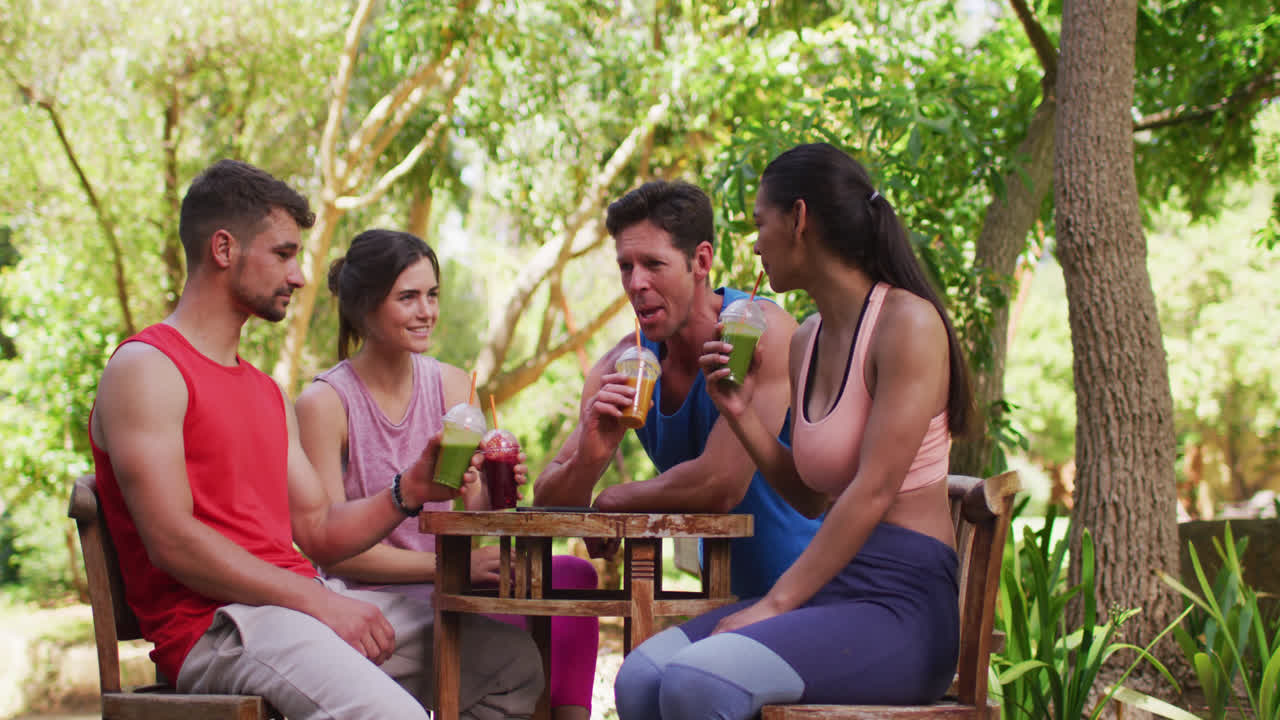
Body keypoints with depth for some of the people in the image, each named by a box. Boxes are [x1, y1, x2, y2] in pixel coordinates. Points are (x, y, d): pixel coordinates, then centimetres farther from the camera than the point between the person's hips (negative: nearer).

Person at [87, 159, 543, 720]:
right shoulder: (145, 370, -4)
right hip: (218, 625, -9)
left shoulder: (266, 391, 25)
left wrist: (406, 493, 2)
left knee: (512, 659, 1)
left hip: (304, 604, 9)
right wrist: (317, 600, -17)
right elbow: (171, 541, -15)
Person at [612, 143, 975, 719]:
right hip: (831, 594, 8)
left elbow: (873, 492, -17)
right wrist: (741, 416, 6)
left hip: (903, 605, -8)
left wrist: (774, 605, -18)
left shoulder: (906, 323, -11)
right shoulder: (807, 341, 15)